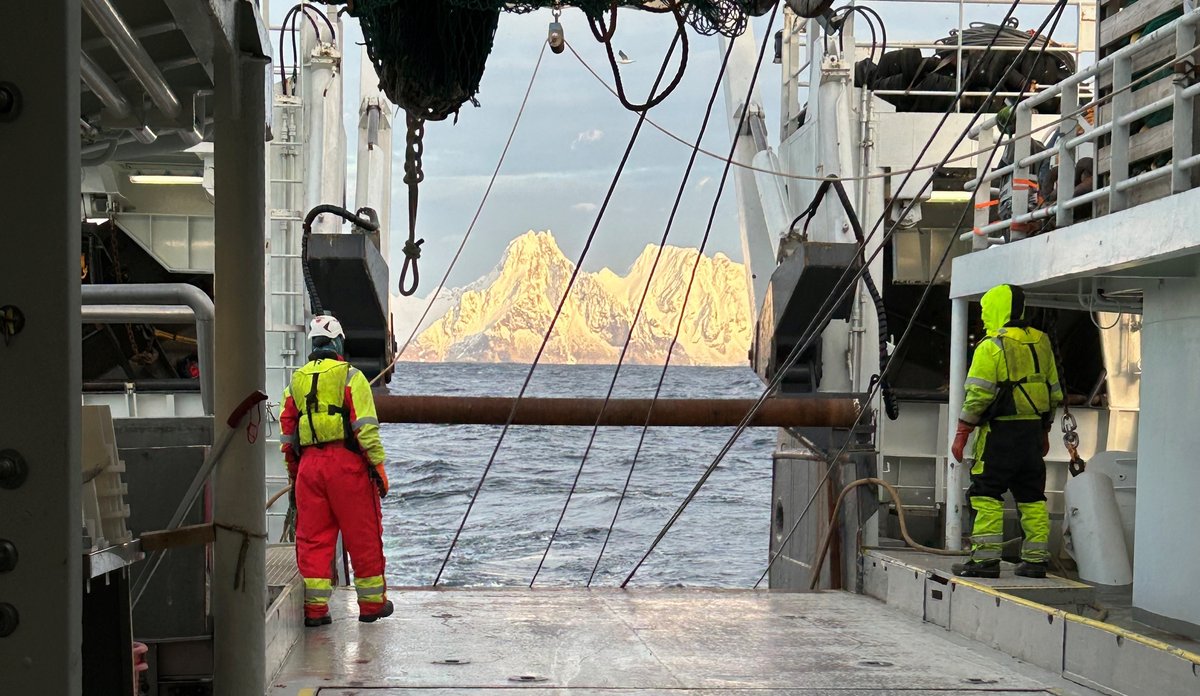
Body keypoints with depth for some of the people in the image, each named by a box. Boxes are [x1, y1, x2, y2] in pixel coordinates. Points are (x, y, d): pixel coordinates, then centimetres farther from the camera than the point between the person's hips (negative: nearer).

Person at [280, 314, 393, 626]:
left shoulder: (296, 382, 14)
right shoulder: (350, 376, -2)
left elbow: (287, 433, 16)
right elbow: (366, 427, -9)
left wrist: (293, 475, 22)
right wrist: (378, 466, -6)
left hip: (309, 465, 4)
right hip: (346, 463, -4)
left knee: (312, 539, 7)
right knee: (363, 536, 6)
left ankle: (315, 607, 3)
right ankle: (372, 602, 13)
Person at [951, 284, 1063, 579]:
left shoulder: (992, 346, -10)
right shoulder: (1040, 342, 12)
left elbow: (977, 395, -13)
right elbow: (1054, 391, 16)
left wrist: (962, 433, -7)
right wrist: (1044, 431, 24)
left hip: (1000, 431, -7)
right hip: (1033, 430, 7)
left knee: (986, 494, -3)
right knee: (1031, 496, 11)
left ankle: (986, 558, -7)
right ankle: (1036, 559, 12)